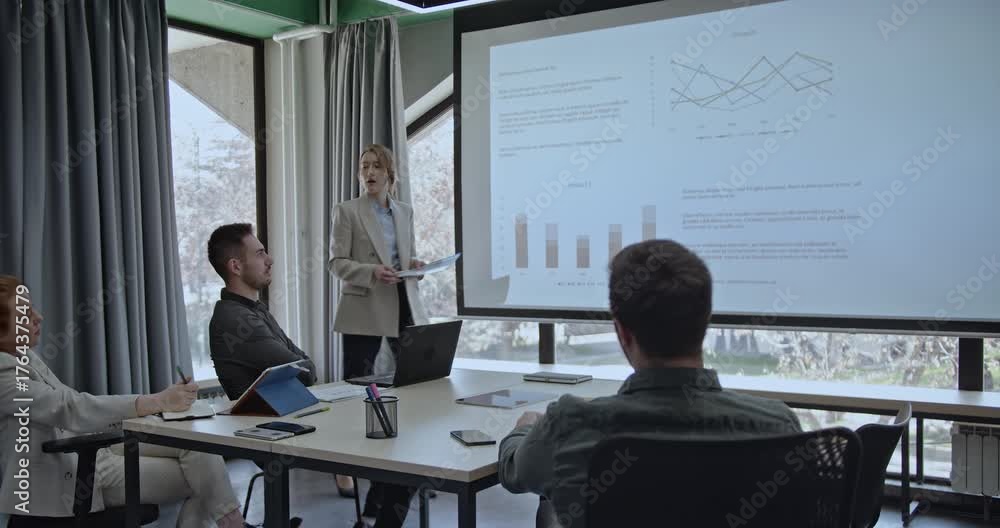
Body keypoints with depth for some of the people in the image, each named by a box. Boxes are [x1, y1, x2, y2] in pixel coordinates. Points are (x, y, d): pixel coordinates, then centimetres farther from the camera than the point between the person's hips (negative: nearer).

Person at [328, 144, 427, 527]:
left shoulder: (405, 212, 13)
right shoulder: (347, 211, -1)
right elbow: (337, 262, -7)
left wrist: (414, 265, -3)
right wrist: (372, 273, -23)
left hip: (404, 306, 5)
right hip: (364, 309, -4)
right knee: (356, 385, 1)